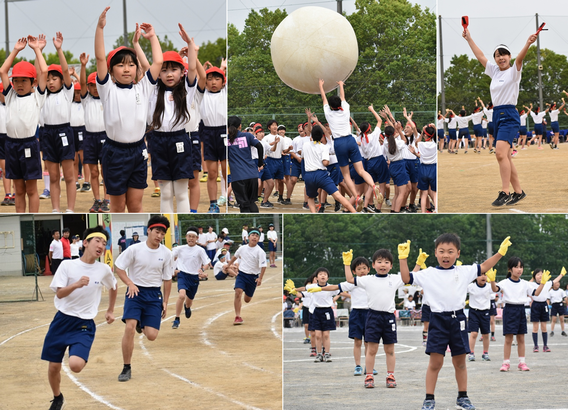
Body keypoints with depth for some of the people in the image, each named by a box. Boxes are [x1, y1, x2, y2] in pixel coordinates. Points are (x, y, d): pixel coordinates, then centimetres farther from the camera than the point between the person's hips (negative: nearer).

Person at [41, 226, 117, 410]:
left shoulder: (104, 270, -1)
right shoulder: (68, 265, -6)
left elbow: (113, 287, 20)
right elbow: (59, 293, -11)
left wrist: (110, 310, 22)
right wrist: (76, 285, -28)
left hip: (84, 325, -1)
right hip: (62, 320, 1)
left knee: (75, 365, -25)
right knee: (53, 367, 5)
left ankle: (82, 358, 12)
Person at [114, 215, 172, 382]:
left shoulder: (166, 253, 0)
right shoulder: (135, 249, -8)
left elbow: (167, 279, 8)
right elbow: (118, 267, -2)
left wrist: (165, 302, 5)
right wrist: (130, 284, -16)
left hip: (154, 295, 2)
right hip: (135, 291, -2)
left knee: (152, 336, -8)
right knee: (130, 327, -20)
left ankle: (142, 326, 32)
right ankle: (127, 368, -6)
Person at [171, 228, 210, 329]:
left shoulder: (200, 250, -5)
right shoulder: (180, 249, 0)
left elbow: (207, 263, -6)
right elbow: (170, 258, 14)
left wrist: (202, 270, -26)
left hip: (194, 277, 1)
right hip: (182, 275, -1)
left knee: (189, 301, 16)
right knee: (181, 295, -27)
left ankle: (187, 306, 57)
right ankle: (177, 319, -14)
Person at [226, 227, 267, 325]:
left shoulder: (260, 252, -12)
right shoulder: (242, 248, 0)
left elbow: (263, 266, -16)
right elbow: (235, 256, 21)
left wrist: (260, 278, -26)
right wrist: (229, 264, 32)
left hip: (253, 276, -1)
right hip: (241, 274, 1)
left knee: (247, 300, 11)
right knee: (238, 292, -23)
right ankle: (237, 317, -20)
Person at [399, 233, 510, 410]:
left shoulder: (464, 272, 7)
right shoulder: (428, 274, 1)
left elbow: (483, 267, 17)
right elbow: (406, 278, 2)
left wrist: (500, 252, 12)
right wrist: (403, 258, -7)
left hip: (458, 319, 2)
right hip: (438, 320, -2)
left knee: (460, 362, 9)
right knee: (435, 362, -4)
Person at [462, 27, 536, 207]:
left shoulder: (513, 72, -3)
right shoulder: (494, 71, 16)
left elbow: (519, 58, -22)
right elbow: (480, 56, 25)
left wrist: (528, 44, -41)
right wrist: (469, 38, 28)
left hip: (509, 116, -8)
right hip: (497, 116, 8)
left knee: (501, 153, -22)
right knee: (504, 158, 6)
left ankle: (505, 193, -23)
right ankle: (518, 192, 13)